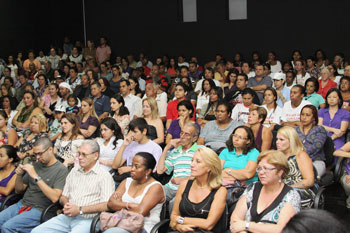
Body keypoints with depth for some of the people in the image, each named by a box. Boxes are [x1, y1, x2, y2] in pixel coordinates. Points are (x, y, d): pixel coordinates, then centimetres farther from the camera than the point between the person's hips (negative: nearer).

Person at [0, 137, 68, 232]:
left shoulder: (61, 170, -7)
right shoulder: (36, 165, 13)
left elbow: (55, 198, -21)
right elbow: (18, 190, 20)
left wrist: (36, 177, -21)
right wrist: (19, 175, -2)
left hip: (40, 210, -7)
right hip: (22, 204, 7)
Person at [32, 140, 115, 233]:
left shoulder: (104, 176, -2)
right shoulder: (74, 172, 21)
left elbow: (106, 205, -13)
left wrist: (80, 210, -16)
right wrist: (66, 205, -2)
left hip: (87, 219, -6)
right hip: (67, 217, 6)